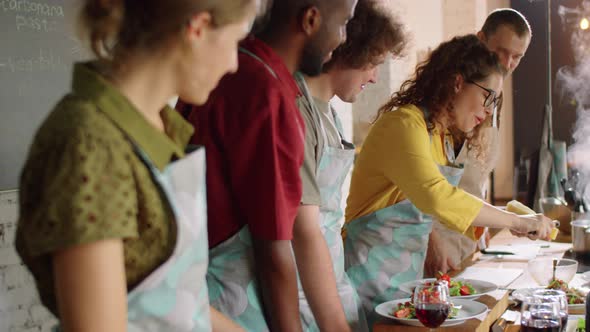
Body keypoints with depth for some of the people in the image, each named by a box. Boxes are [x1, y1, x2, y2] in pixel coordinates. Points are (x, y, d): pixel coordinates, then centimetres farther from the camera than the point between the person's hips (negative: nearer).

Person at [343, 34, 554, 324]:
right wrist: (515, 221, -23)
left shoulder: (444, 139, 13)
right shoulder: (404, 123, -18)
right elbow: (436, 197, -31)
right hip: (372, 276, -9)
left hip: (408, 276, 9)